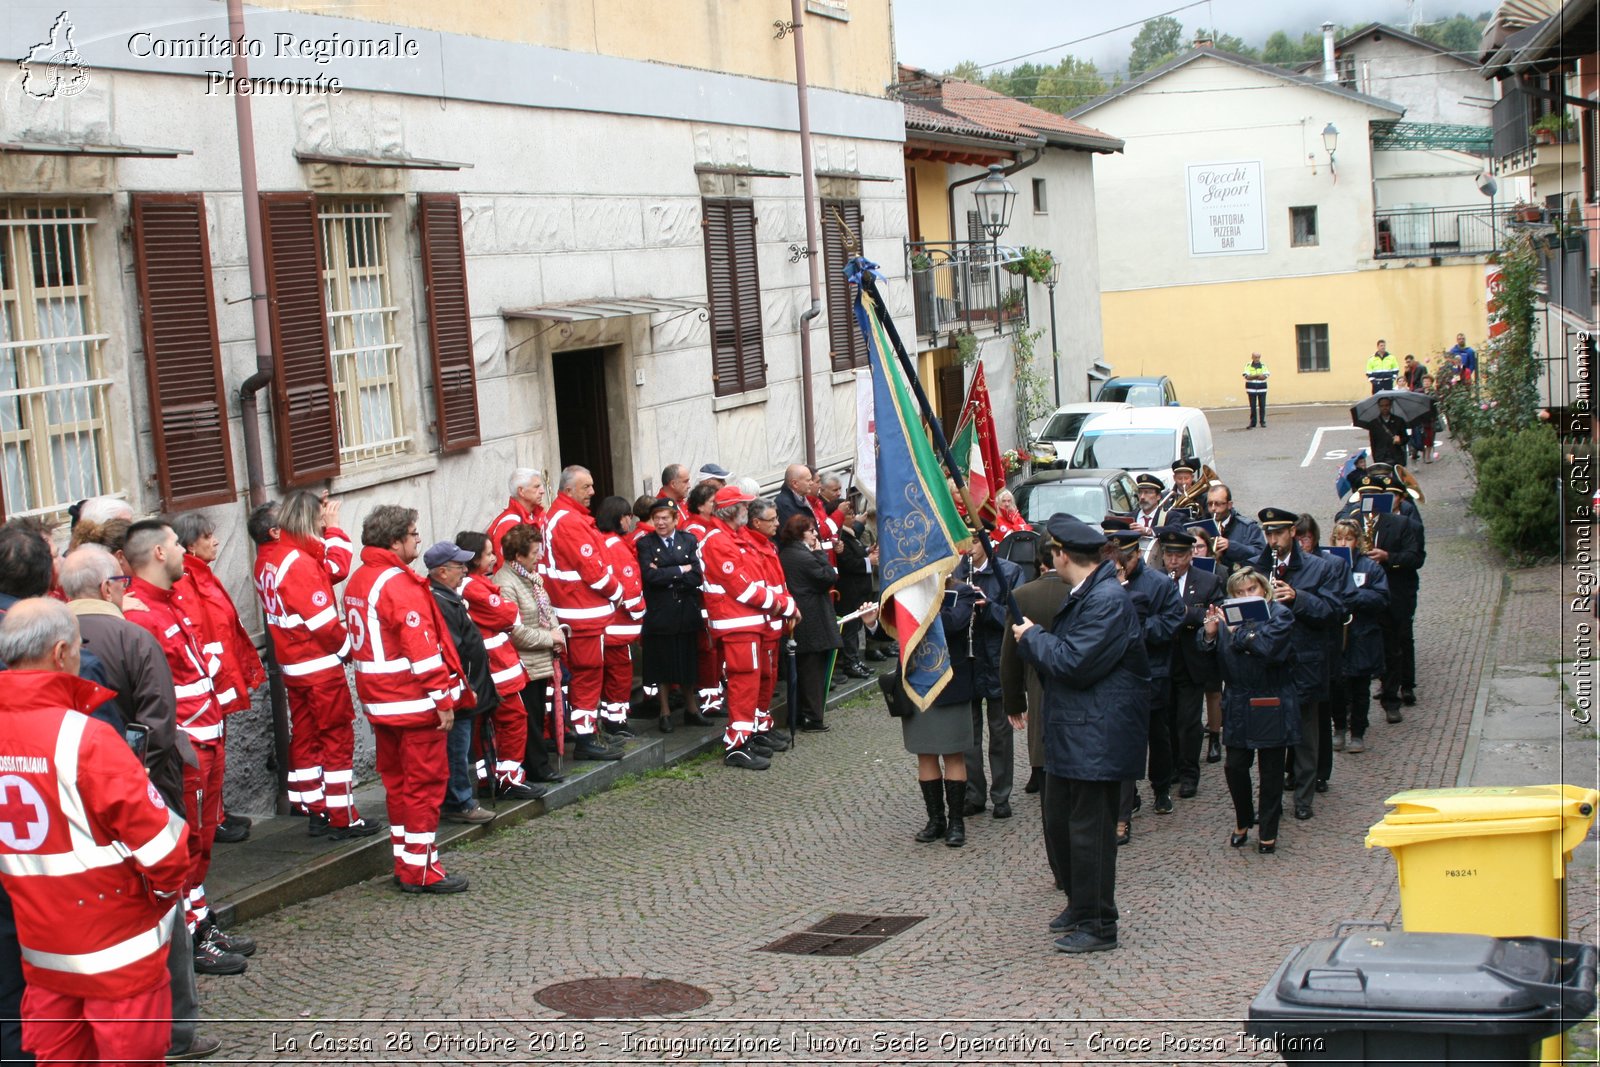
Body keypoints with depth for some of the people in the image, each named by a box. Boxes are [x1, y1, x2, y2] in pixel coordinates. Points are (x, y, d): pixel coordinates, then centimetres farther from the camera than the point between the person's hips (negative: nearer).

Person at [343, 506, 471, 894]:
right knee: (425, 782, -2)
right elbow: (421, 646, -22)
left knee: (397, 780, 15)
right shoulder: (399, 584, -18)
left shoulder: (358, 580, 11)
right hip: (413, 702, -9)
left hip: (380, 702, 9)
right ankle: (420, 870, 2)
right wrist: (442, 697, -19)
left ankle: (406, 863, 22)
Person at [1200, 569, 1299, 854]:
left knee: (1271, 771, 6)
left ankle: (1268, 833, 17)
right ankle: (1242, 823, 23)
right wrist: (1210, 634, -16)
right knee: (1235, 767, 2)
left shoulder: (1280, 615, -6)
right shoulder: (1229, 616, 5)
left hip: (1272, 707, -3)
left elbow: (1269, 648, -23)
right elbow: (1210, 657, 3)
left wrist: (1236, 631, -19)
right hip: (1238, 706, 3)